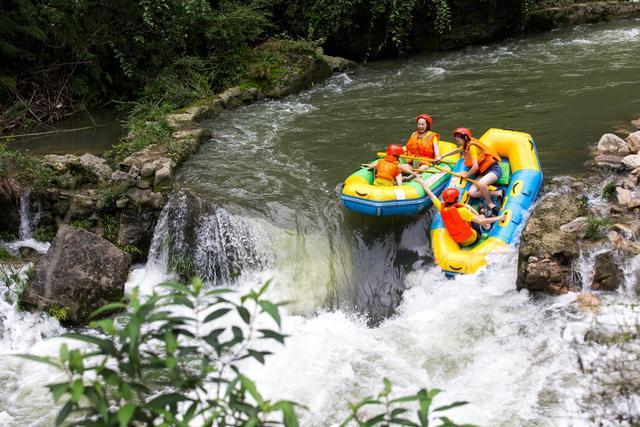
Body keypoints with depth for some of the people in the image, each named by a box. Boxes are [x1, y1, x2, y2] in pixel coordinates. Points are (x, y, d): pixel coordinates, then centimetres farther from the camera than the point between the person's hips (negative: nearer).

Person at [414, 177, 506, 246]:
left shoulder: (441, 208, -13)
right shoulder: (461, 210, -28)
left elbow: (430, 193, 1)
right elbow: (481, 221, -28)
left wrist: (421, 181, 17)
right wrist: (499, 218, -19)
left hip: (458, 241, 6)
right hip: (472, 239, -6)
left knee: (467, 206, 17)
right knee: (482, 217, 18)